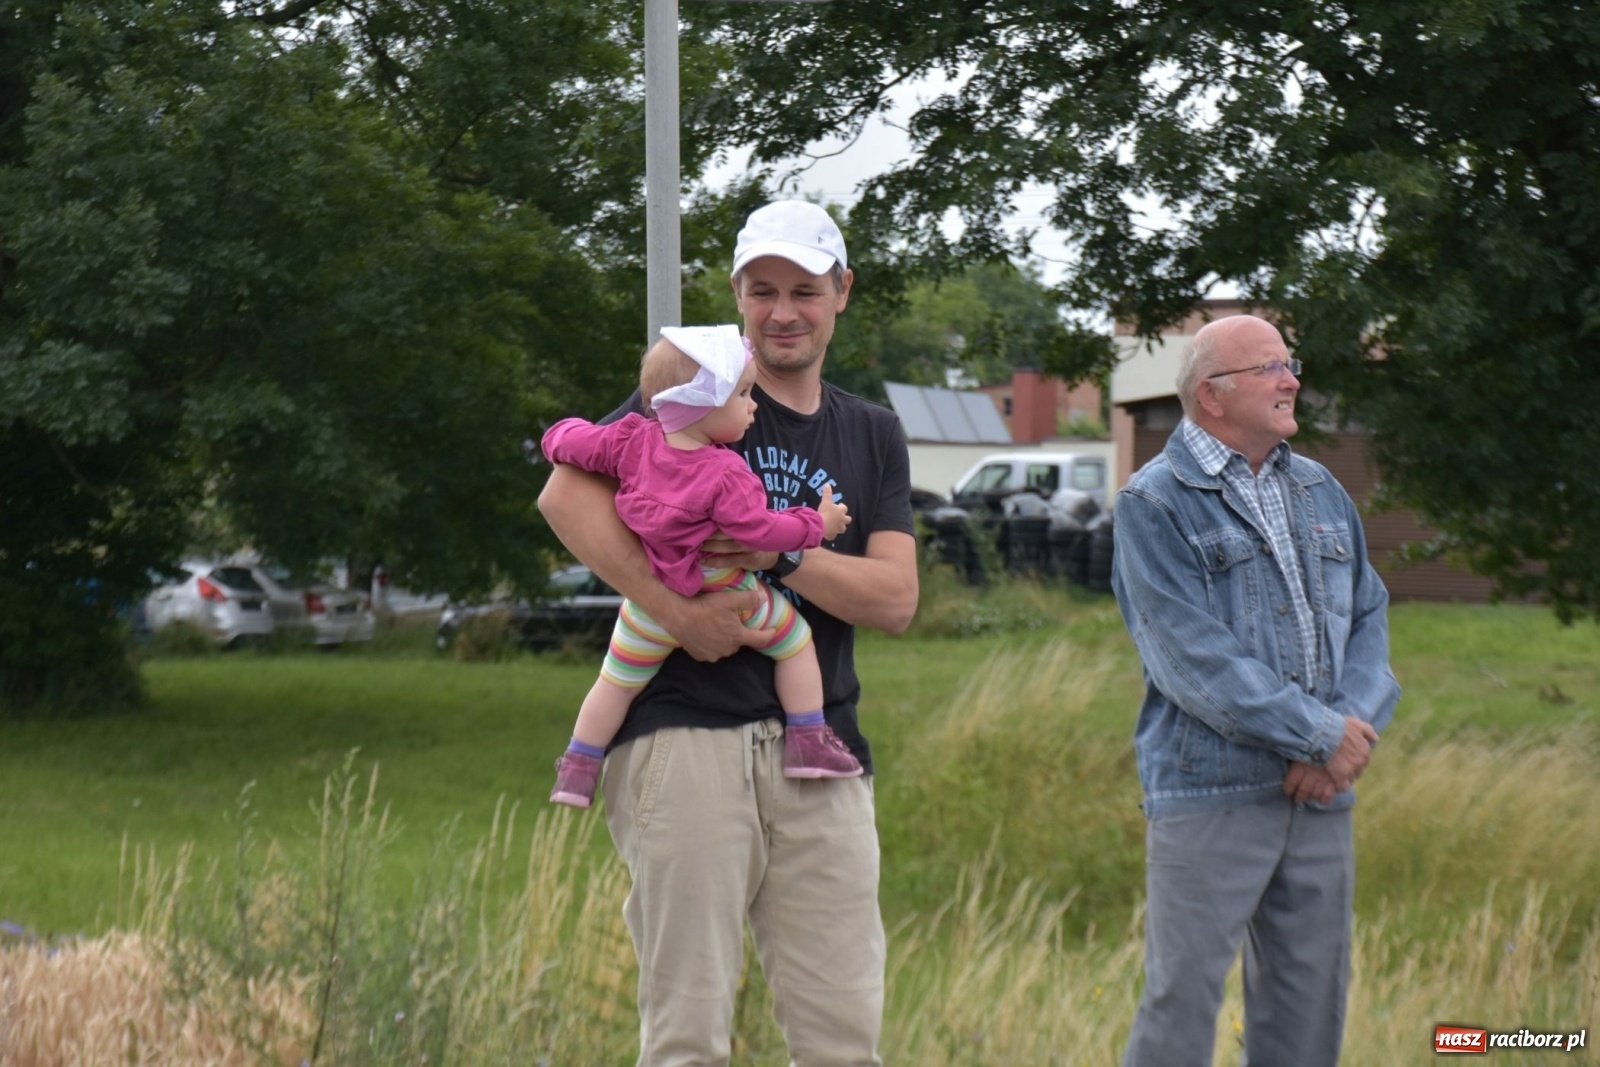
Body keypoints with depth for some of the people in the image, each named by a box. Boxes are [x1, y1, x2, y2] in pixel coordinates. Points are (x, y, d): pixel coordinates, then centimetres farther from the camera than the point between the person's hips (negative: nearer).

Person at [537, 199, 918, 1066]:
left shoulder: (872, 435, 17)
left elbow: (895, 599, 5)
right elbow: (567, 495, -8)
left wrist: (782, 555, -10)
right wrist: (673, 609, -17)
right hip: (686, 734, -4)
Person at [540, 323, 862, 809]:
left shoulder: (633, 441, -13)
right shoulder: (726, 477, -29)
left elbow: (566, 442, -4)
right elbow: (760, 531, -27)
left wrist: (567, 434, 20)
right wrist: (817, 524, -12)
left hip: (650, 606, 4)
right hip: (728, 602, -4)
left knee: (616, 683, 19)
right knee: (795, 639, 17)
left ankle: (578, 769, 29)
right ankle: (807, 743, 18)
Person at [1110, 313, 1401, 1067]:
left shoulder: (1320, 492, 16)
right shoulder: (1154, 505, -6)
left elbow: (1369, 617, 11)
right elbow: (1194, 658, -15)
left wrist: (1356, 725, -8)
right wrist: (1323, 734, -14)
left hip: (1320, 789, 6)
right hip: (1208, 794, -6)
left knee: (1309, 1005, 9)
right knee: (1181, 1003, -6)